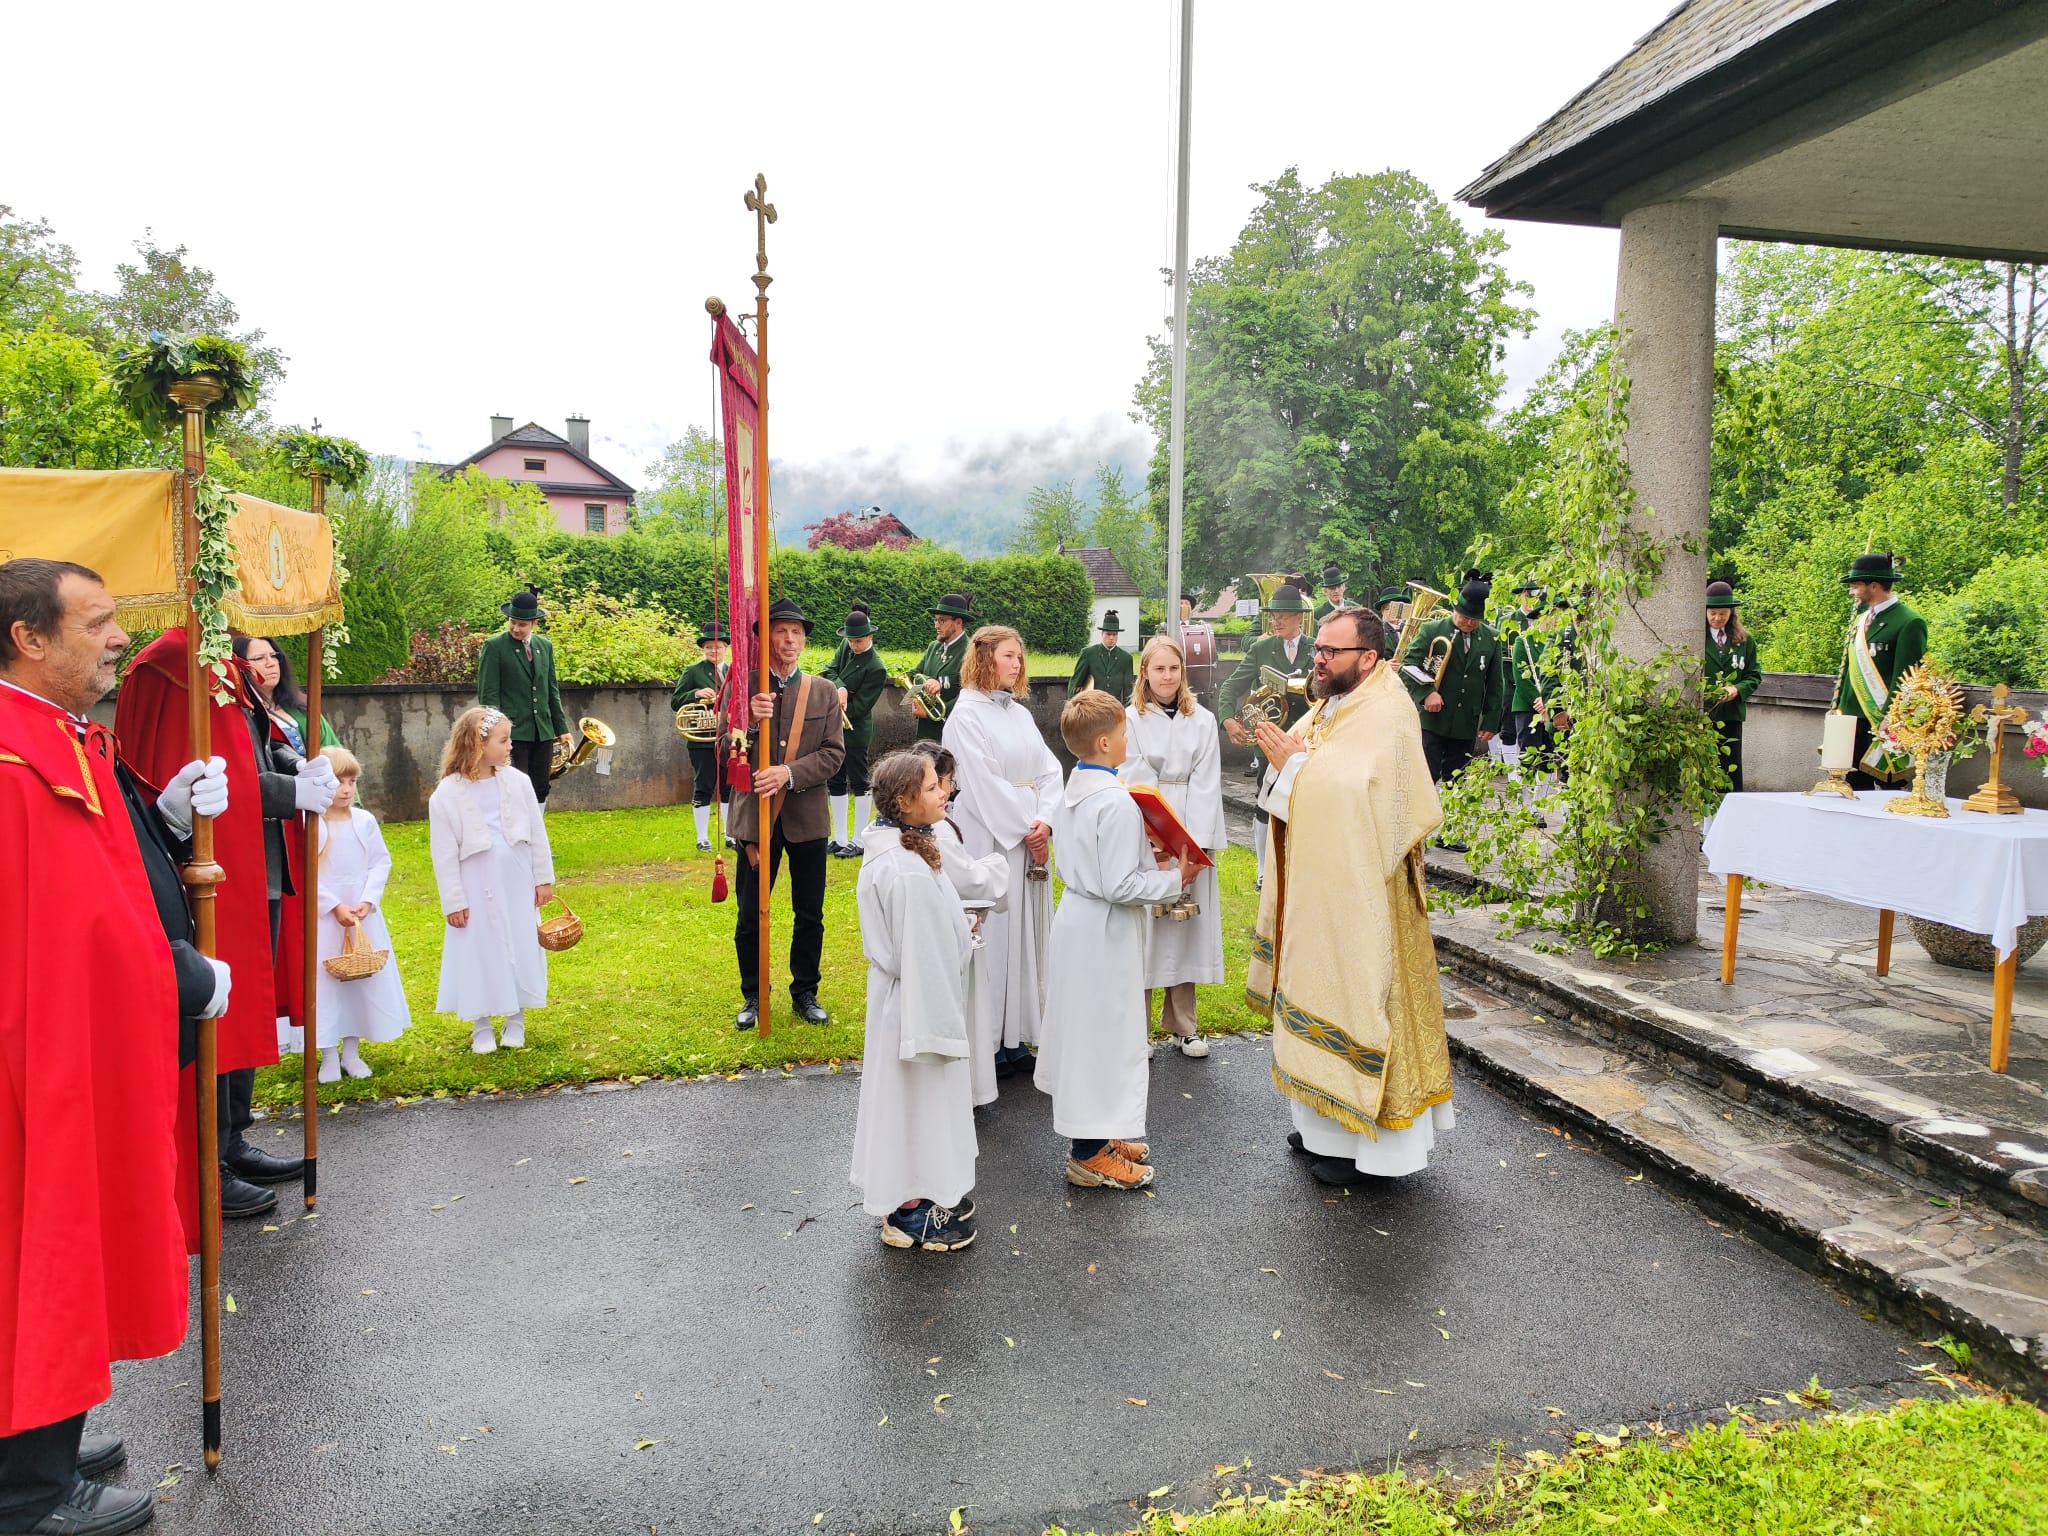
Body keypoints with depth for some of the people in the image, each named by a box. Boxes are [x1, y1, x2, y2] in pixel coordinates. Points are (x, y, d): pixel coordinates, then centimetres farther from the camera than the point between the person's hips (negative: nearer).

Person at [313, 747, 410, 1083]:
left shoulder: (365, 820, 2)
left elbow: (381, 862, 3)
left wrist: (367, 901, -10)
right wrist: (335, 906, -15)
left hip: (363, 912, 4)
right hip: (324, 914, -3)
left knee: (363, 977, 8)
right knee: (325, 979, 0)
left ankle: (352, 1051, 21)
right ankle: (329, 1057, 11)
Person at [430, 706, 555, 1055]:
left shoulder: (518, 782, -2)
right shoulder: (446, 794, -10)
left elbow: (537, 834, 5)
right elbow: (444, 854, -7)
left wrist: (544, 879, 5)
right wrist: (453, 902, -7)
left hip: (517, 885, 3)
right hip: (477, 890, -3)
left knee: (521, 950, 10)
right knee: (479, 953, 6)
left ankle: (516, 1019, 26)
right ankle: (481, 1026, 21)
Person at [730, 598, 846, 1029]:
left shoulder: (823, 693, 2)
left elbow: (834, 753, -5)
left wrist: (789, 773, -20)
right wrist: (750, 720, -27)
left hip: (807, 817, 1)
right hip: (755, 815, -1)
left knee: (810, 916, 12)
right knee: (751, 916, 7)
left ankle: (805, 993, 28)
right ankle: (753, 997, 24)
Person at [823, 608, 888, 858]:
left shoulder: (875, 668, -18)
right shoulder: (845, 647, 3)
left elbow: (859, 707, -17)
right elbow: (831, 672, -1)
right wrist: (840, 688, -20)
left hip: (855, 731, -8)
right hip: (834, 727, 8)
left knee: (858, 783, 1)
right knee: (836, 782, 12)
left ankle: (859, 841, 9)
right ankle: (838, 839, 20)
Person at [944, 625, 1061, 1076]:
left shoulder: (1020, 713, 13)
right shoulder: (966, 715, -7)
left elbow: (1049, 770, 7)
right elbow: (983, 784, -14)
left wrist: (1045, 821, -8)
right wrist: (1023, 829, -13)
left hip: (1032, 839, 7)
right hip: (991, 839, -7)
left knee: (1028, 933, 9)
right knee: (995, 932, -3)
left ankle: (1019, 1035, 17)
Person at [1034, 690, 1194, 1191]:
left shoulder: (1072, 792, 6)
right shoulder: (1116, 802, -23)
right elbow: (1120, 886, -24)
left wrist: (1145, 860, 9)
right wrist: (1174, 878, -12)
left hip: (1075, 918, 9)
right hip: (1105, 931, -9)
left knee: (1083, 1029, 17)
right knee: (1104, 1032, 1)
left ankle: (1095, 1133, 31)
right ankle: (1089, 1154, 12)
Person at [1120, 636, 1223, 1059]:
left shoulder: (1203, 720, 6)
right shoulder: (1130, 720, -1)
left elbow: (1205, 786, 1)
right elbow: (1133, 785, -6)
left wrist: (1196, 845, -9)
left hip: (1193, 839, 3)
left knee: (1186, 927, 6)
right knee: (1143, 927, -1)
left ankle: (1181, 1025, 17)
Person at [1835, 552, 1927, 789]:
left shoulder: (1909, 623, -10)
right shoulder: (1860, 618, 15)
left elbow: (1905, 679, -15)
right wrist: (1838, 708, 13)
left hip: (1883, 721, -7)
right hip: (1852, 718, 8)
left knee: (1888, 786, -2)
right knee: (1856, 787, 11)